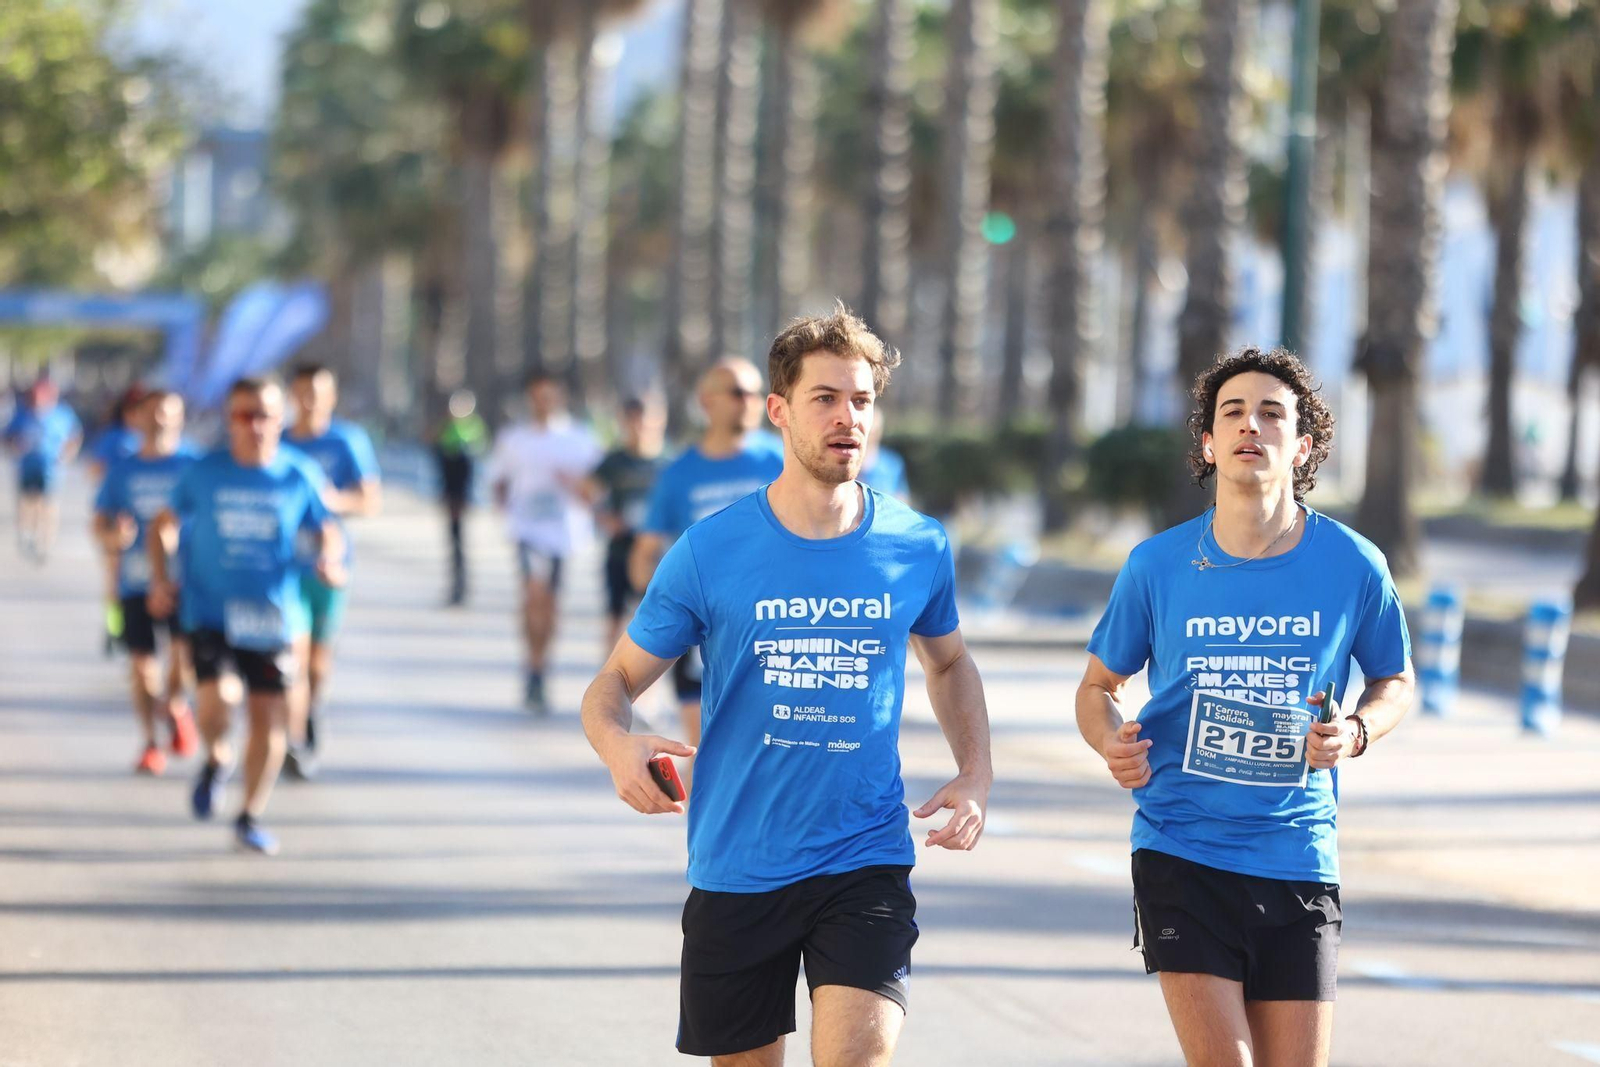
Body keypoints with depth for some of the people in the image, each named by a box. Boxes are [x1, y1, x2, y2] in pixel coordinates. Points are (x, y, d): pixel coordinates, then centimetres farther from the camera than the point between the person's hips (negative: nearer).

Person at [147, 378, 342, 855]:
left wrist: (329, 558, -11)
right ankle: (217, 759, 17)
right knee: (213, 706, -19)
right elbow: (165, 525, 11)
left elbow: (327, 530, 11)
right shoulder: (203, 474, -1)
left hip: (272, 616, 1)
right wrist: (161, 578, -2)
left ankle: (251, 816, 20)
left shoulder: (297, 477, 0)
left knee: (269, 717, 1)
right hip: (209, 613, -1)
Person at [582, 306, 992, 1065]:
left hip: (867, 866, 0)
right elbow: (615, 682, 1)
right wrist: (619, 746, -23)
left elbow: (947, 662, 21)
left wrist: (975, 775, 5)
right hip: (734, 877, 0)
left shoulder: (918, 548, 1)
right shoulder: (710, 550, -5)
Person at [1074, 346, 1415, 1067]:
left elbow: (1395, 682, 15)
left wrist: (1356, 730, -7)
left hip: (1297, 863, 1)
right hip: (1181, 851, -1)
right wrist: (1113, 744, -10)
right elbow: (1099, 686, 13)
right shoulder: (1157, 566, -2)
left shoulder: (1354, 566, -1)